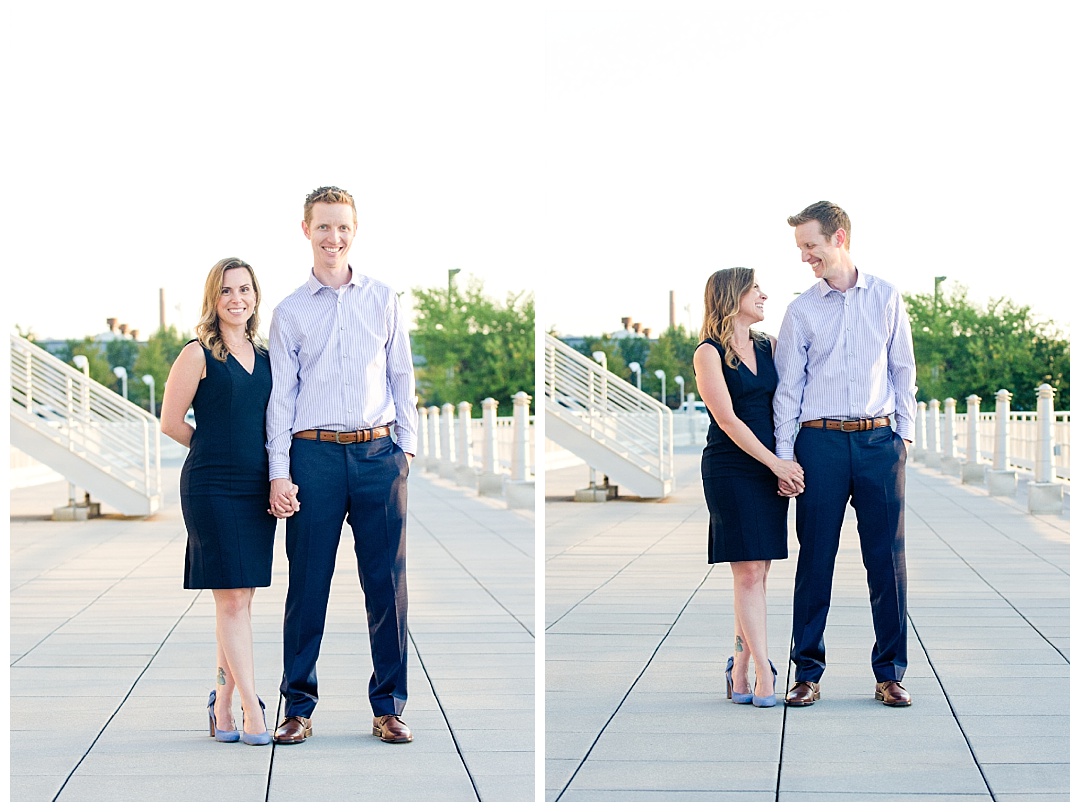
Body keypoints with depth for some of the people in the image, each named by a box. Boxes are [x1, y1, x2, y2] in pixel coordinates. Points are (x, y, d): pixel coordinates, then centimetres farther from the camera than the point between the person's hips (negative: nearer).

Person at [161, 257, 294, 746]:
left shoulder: (264, 358, 13)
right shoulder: (198, 355, -4)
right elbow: (170, 421, -1)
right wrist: (217, 451, 5)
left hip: (256, 489, 6)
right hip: (211, 489, -6)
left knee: (242, 598, 7)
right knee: (231, 599, -8)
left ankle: (223, 702, 18)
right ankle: (251, 709, -8)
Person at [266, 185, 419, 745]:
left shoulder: (383, 300, 11)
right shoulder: (290, 312, 7)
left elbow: (401, 377, 13)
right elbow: (281, 395, 4)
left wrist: (406, 445, 5)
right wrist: (279, 472, -3)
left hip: (379, 452, 1)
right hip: (315, 453, -1)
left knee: (387, 581, 1)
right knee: (308, 583, 0)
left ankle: (388, 706, 9)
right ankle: (298, 705, 8)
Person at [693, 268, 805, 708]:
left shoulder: (769, 346, 13)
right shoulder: (709, 353, -5)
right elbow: (728, 420, -10)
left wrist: (789, 462, -3)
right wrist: (776, 462, -13)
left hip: (772, 469, 6)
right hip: (730, 470, -5)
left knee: (757, 573, 4)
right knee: (749, 573, -8)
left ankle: (740, 669, 10)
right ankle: (764, 675, -8)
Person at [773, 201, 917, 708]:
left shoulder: (886, 298, 8)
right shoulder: (801, 310, 5)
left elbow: (903, 369, 12)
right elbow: (788, 386, 4)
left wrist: (904, 432, 6)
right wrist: (784, 454, -2)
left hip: (879, 439, 1)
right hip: (820, 442, -1)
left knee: (887, 558, 1)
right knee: (815, 558, 0)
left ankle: (889, 674, 9)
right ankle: (807, 673, 7)